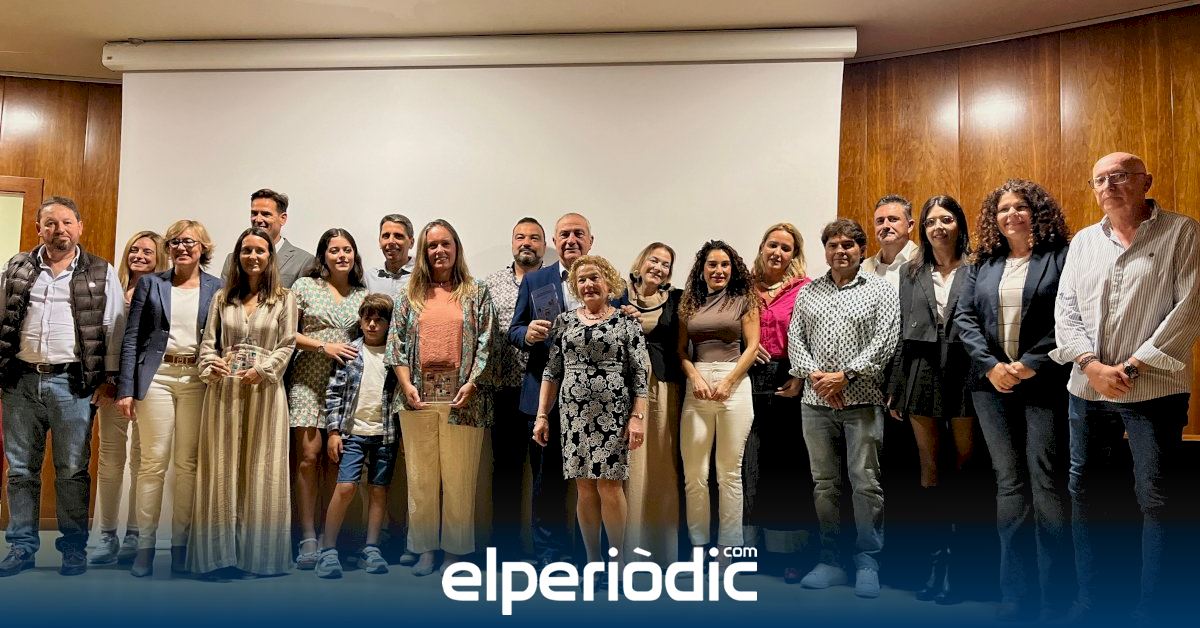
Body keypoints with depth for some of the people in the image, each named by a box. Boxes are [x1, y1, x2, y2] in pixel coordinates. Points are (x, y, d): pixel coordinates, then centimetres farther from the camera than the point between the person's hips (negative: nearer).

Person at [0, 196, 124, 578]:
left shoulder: (102, 274, 4)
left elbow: (113, 329, 2)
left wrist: (109, 379, -3)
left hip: (72, 383, -3)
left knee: (72, 471, 2)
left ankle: (74, 546, 12)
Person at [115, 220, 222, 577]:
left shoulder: (217, 289, 9)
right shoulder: (150, 284, 9)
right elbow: (131, 338, 5)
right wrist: (126, 388, -2)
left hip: (197, 380, 0)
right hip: (157, 376, 0)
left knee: (188, 464, 2)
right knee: (153, 462, -2)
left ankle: (180, 544, 9)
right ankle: (145, 544, 6)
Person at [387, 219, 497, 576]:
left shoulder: (476, 293, 7)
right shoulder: (410, 296, 12)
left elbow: (485, 344, 1)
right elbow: (396, 343, 8)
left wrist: (471, 384, -10)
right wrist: (407, 385, -4)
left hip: (461, 399, -2)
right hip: (419, 398, 2)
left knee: (459, 477, 1)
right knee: (421, 477, 6)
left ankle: (454, 547, 13)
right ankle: (425, 547, 16)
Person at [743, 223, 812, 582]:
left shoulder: (806, 288, 0)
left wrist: (801, 377, -12)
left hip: (789, 381, -2)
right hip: (752, 380, 3)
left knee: (790, 461, 4)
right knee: (752, 461, 4)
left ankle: (792, 547, 13)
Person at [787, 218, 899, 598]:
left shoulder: (880, 290, 4)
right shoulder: (808, 292, 14)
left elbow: (884, 343, -6)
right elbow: (795, 339, 8)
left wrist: (845, 375, -13)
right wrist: (813, 375, -8)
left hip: (862, 400, -3)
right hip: (816, 402, 4)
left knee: (865, 482, -2)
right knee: (825, 484, 8)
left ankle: (868, 563, 9)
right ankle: (831, 561, 17)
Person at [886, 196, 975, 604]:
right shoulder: (910, 273, 13)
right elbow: (901, 332, 12)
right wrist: (895, 387, 9)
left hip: (965, 372, -3)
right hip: (922, 374, 3)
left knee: (964, 470, -1)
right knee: (931, 473, 6)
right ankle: (938, 563, 14)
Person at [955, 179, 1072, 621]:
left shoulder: (1060, 257, 1)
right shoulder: (983, 263, 13)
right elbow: (964, 315, 6)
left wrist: (1032, 363, -14)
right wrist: (991, 365, -6)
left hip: (1043, 383, -3)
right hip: (992, 383, 4)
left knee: (1046, 481, -5)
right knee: (1009, 482, 6)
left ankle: (1055, 597, 5)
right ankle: (1016, 594, 12)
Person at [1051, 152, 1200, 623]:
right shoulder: (1083, 241, 12)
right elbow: (1065, 309, 6)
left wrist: (1133, 366, -13)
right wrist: (1092, 365, -8)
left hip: (1154, 390, -5)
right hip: (1088, 389, 5)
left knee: (1157, 500, 0)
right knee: (1085, 492, 11)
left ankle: (1154, 610, 12)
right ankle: (1091, 599, 24)